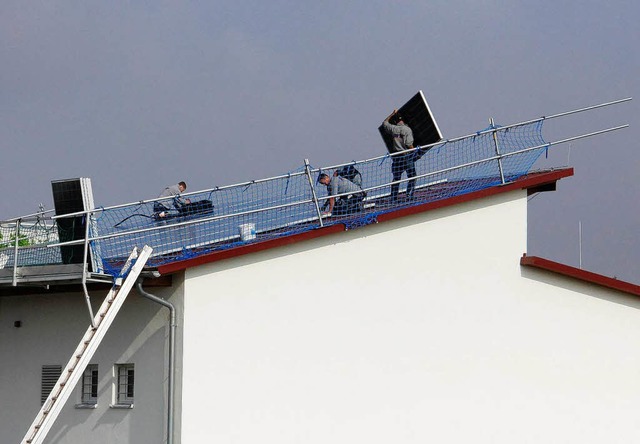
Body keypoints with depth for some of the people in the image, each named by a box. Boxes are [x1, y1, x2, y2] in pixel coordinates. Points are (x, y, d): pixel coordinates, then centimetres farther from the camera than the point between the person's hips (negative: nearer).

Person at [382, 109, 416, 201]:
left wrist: (393, 114, 25)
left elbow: (385, 123, 21)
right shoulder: (407, 129, -11)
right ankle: (409, 197, 0)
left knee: (396, 178, 11)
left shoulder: (393, 129, 0)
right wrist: (414, 152, -3)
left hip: (397, 156, 4)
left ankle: (393, 200, 12)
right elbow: (409, 144, -17)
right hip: (407, 156, -4)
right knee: (412, 177, 7)